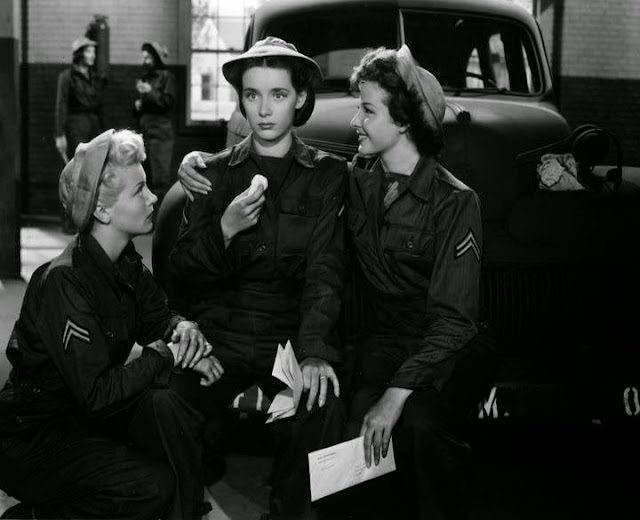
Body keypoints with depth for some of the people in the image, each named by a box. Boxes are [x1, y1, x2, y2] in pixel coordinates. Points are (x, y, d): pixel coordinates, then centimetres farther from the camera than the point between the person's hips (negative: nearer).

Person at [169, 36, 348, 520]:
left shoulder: (328, 174, 4)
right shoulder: (214, 172, 10)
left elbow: (324, 272, -6)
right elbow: (183, 271, 7)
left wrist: (314, 351, -23)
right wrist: (224, 230, -14)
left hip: (294, 331, -1)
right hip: (220, 331, 2)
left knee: (322, 408, -31)